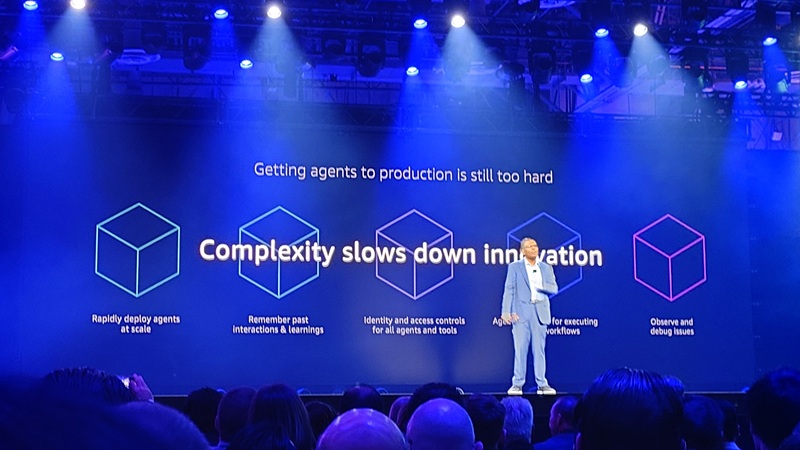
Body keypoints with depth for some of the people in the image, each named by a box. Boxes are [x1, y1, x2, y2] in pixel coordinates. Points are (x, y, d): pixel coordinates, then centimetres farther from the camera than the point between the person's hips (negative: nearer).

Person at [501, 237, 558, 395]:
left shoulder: (546, 268, 13)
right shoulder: (515, 267, 5)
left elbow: (554, 288, 7)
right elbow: (509, 290, -2)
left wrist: (540, 286, -12)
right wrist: (506, 311, -12)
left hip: (540, 312, 2)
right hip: (521, 312, -2)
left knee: (539, 349, 4)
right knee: (520, 349, -3)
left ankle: (542, 384, 7)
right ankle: (517, 384, 2)